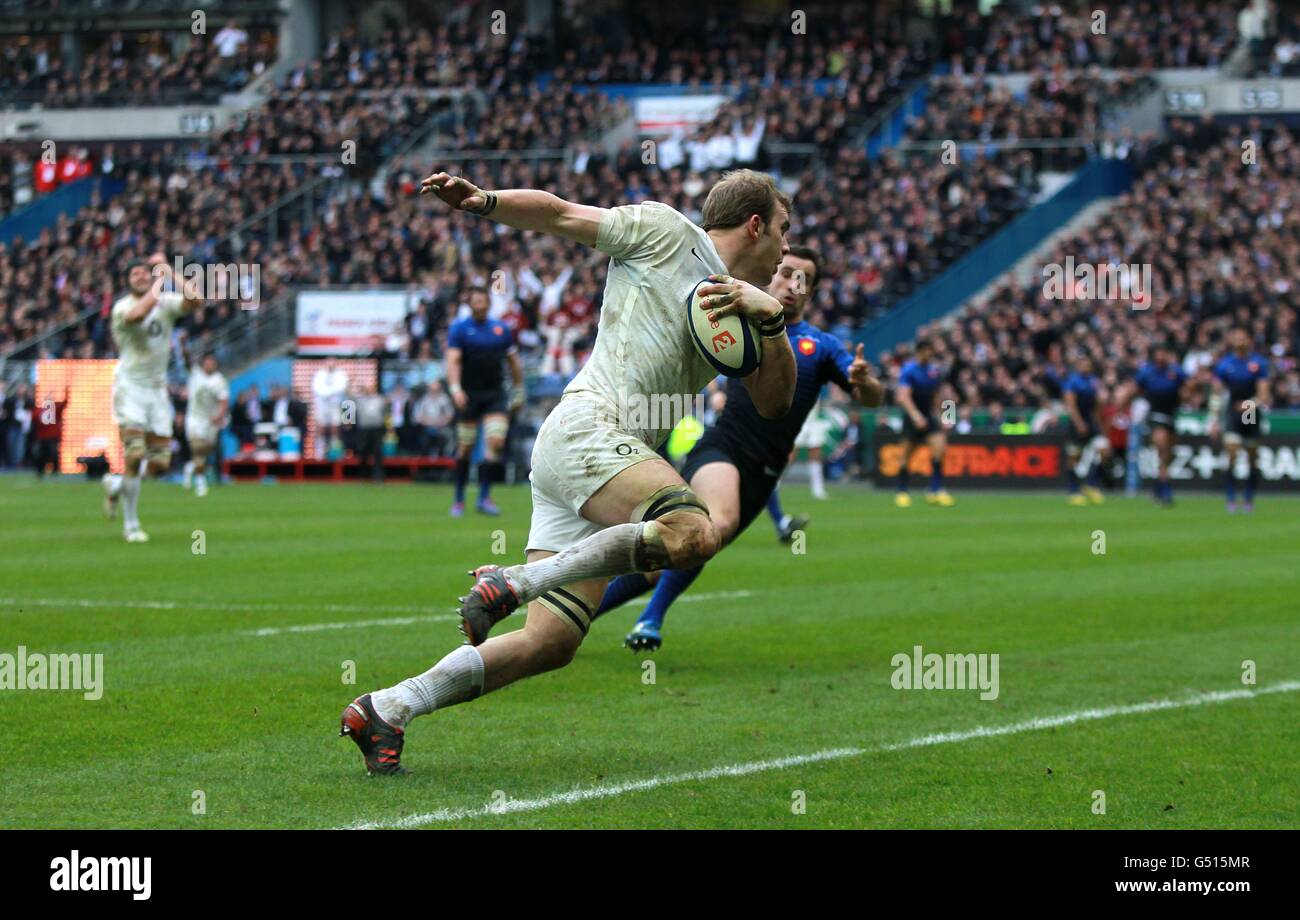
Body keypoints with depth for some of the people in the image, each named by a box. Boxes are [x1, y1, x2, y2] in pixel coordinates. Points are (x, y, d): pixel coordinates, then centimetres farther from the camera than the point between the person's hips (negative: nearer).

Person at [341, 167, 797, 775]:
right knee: (692, 533, -33)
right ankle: (512, 582, -26)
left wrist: (770, 319, -1)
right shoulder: (662, 230, 7)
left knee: (550, 643, -3)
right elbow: (559, 215, 8)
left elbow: (773, 403, 15)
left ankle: (384, 710, 1)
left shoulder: (743, 305, 25)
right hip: (588, 424, -8)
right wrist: (484, 201, -8)